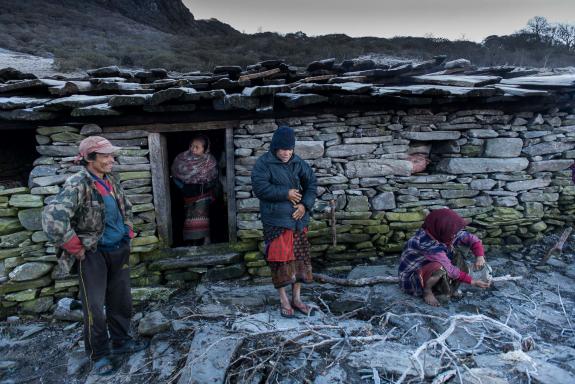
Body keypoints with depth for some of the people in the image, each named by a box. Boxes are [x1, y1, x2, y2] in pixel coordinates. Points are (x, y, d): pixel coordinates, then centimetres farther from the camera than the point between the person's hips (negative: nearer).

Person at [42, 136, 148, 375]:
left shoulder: (112, 182, 4)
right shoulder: (77, 185, -18)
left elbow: (126, 208, 23)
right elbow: (52, 218, -30)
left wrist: (127, 232, 14)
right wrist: (75, 249, -22)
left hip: (119, 251, 7)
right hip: (93, 254, -6)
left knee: (121, 301, 16)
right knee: (95, 306, 5)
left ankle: (121, 341, 35)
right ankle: (99, 354, 24)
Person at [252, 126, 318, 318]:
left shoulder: (298, 162, 6)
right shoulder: (263, 163, -7)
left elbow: (311, 183, 9)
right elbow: (259, 187, -18)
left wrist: (305, 204, -6)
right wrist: (286, 194, -18)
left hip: (298, 219, 5)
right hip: (276, 221, -4)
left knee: (299, 257, 10)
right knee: (280, 259, 1)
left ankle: (297, 298, 26)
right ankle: (284, 300, 18)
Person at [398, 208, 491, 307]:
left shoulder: (444, 233, -13)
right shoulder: (428, 244, -35)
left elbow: (472, 239, -4)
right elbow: (449, 269, -30)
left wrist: (480, 256, -21)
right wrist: (472, 282, -22)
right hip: (412, 276, -8)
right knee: (441, 268, -35)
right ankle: (427, 291, -9)